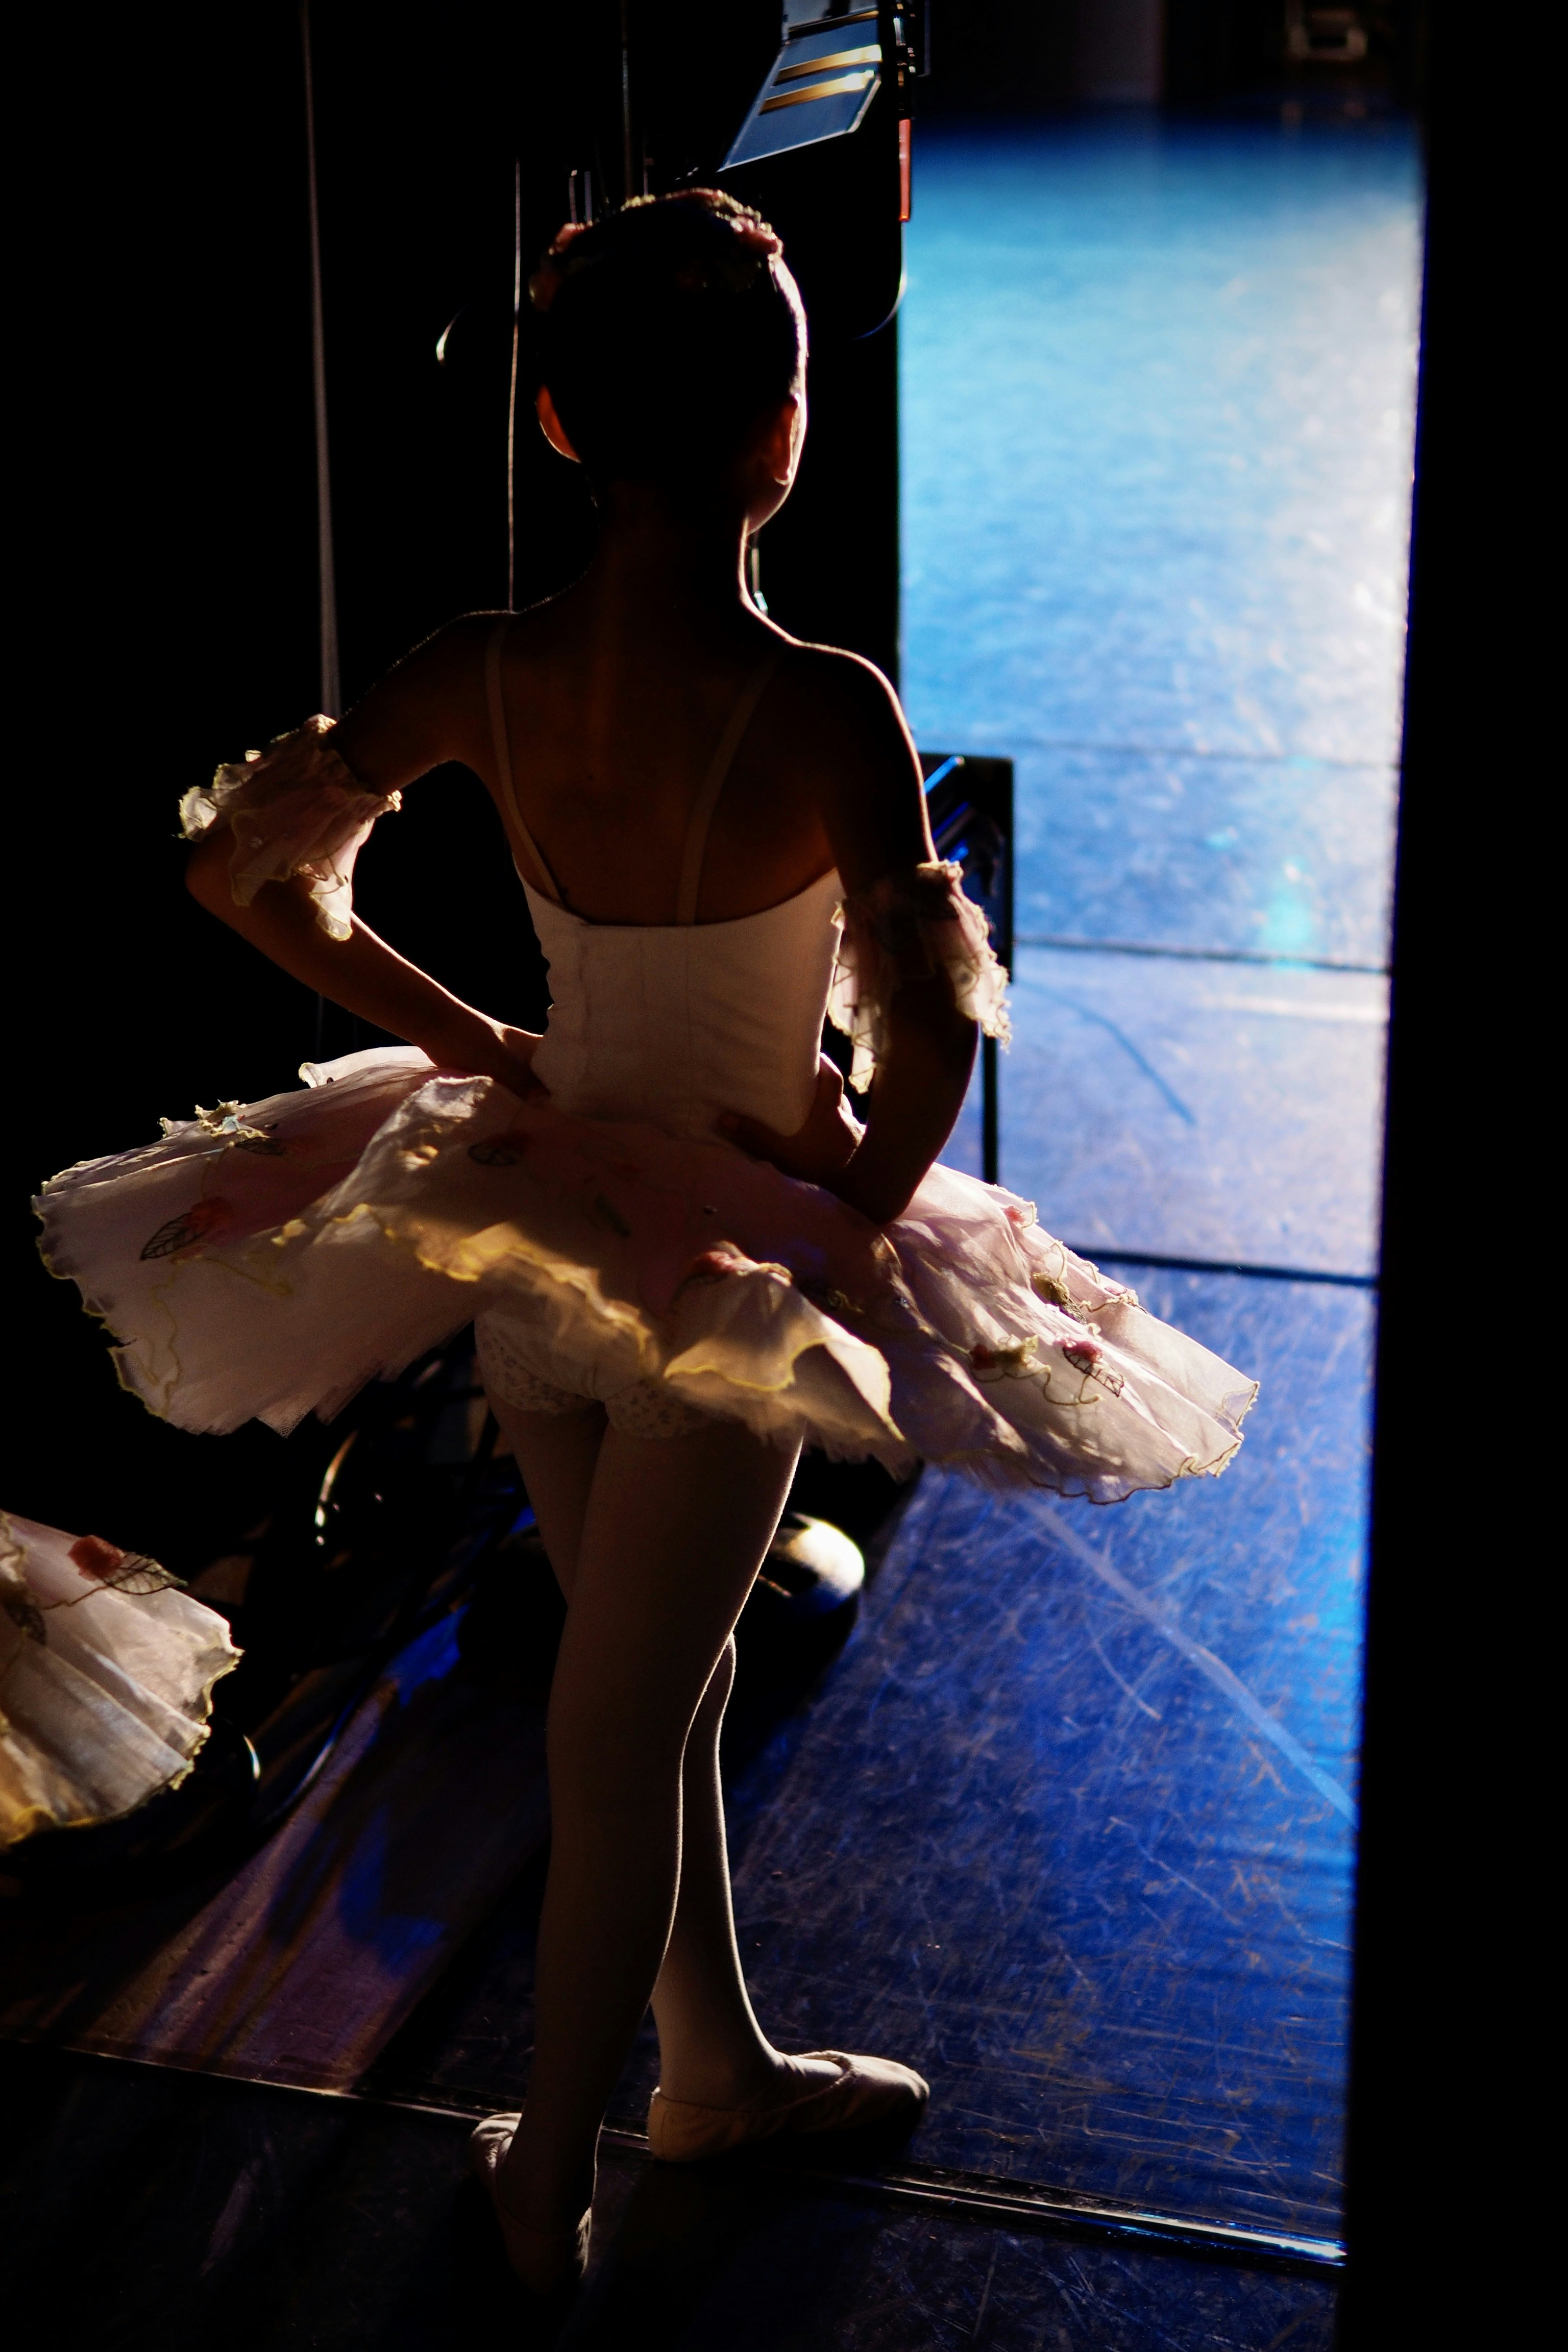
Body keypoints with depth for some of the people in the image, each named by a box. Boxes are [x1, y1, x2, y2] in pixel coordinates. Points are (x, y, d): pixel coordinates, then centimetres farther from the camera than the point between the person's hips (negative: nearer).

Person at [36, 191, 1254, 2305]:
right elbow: (928, 1039, -33)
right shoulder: (819, 710, -26)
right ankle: (552, 2189, 24)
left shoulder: (484, 678, -12)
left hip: (533, 1228, 5)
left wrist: (469, 1042, 5)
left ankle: (724, 2068, 42)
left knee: (660, 1680, 23)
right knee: (623, 1733, 9)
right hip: (728, 1259, -5)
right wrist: (867, 1203, -13)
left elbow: (248, 868, -3)